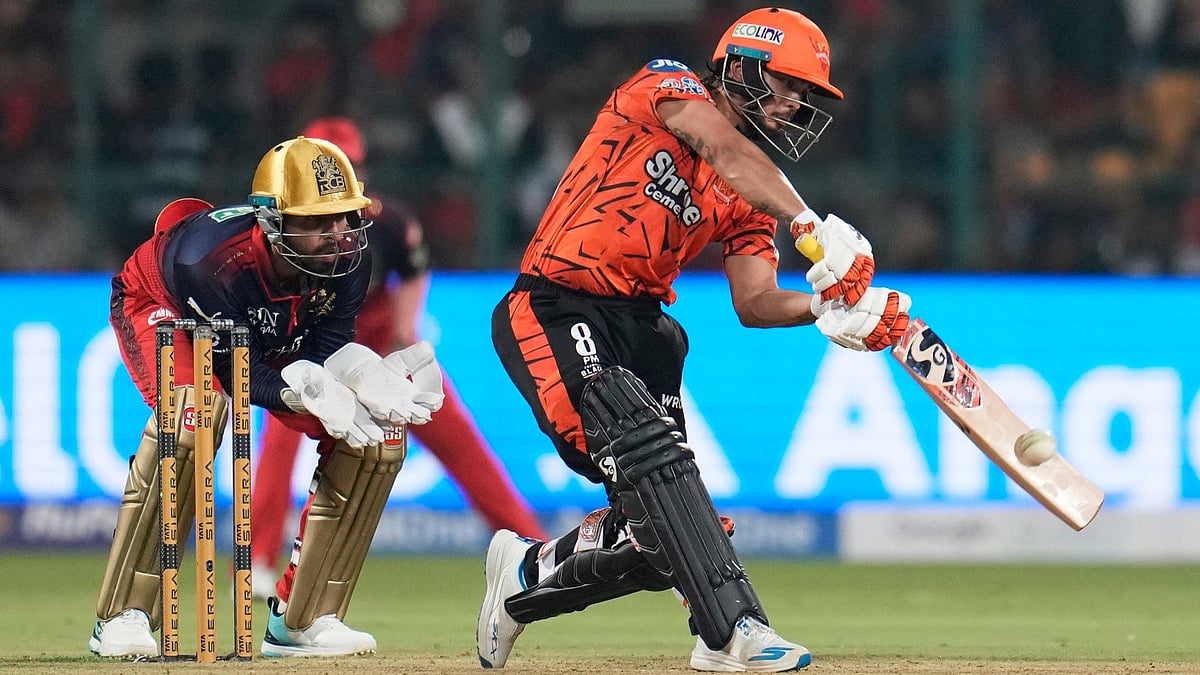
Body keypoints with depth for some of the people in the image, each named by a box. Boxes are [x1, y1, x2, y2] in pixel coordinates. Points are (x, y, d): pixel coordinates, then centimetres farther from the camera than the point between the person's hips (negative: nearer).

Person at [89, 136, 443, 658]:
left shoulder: (348, 257, -26)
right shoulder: (213, 258, -41)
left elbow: (328, 345, -19)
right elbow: (239, 375, -34)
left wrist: (367, 375, -42)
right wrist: (311, 389, -52)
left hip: (275, 336, 6)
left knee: (381, 435, -10)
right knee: (195, 411, -39)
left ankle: (303, 618, 2)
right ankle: (123, 616, -31)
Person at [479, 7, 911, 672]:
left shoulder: (749, 195, 14)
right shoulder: (667, 86, -3)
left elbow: (754, 302, 3)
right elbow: (727, 151, -24)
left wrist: (827, 307, -18)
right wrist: (812, 225, -38)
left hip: (641, 326, 8)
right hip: (554, 313, -8)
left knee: (656, 532, 2)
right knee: (649, 448, -30)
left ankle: (526, 575, 29)